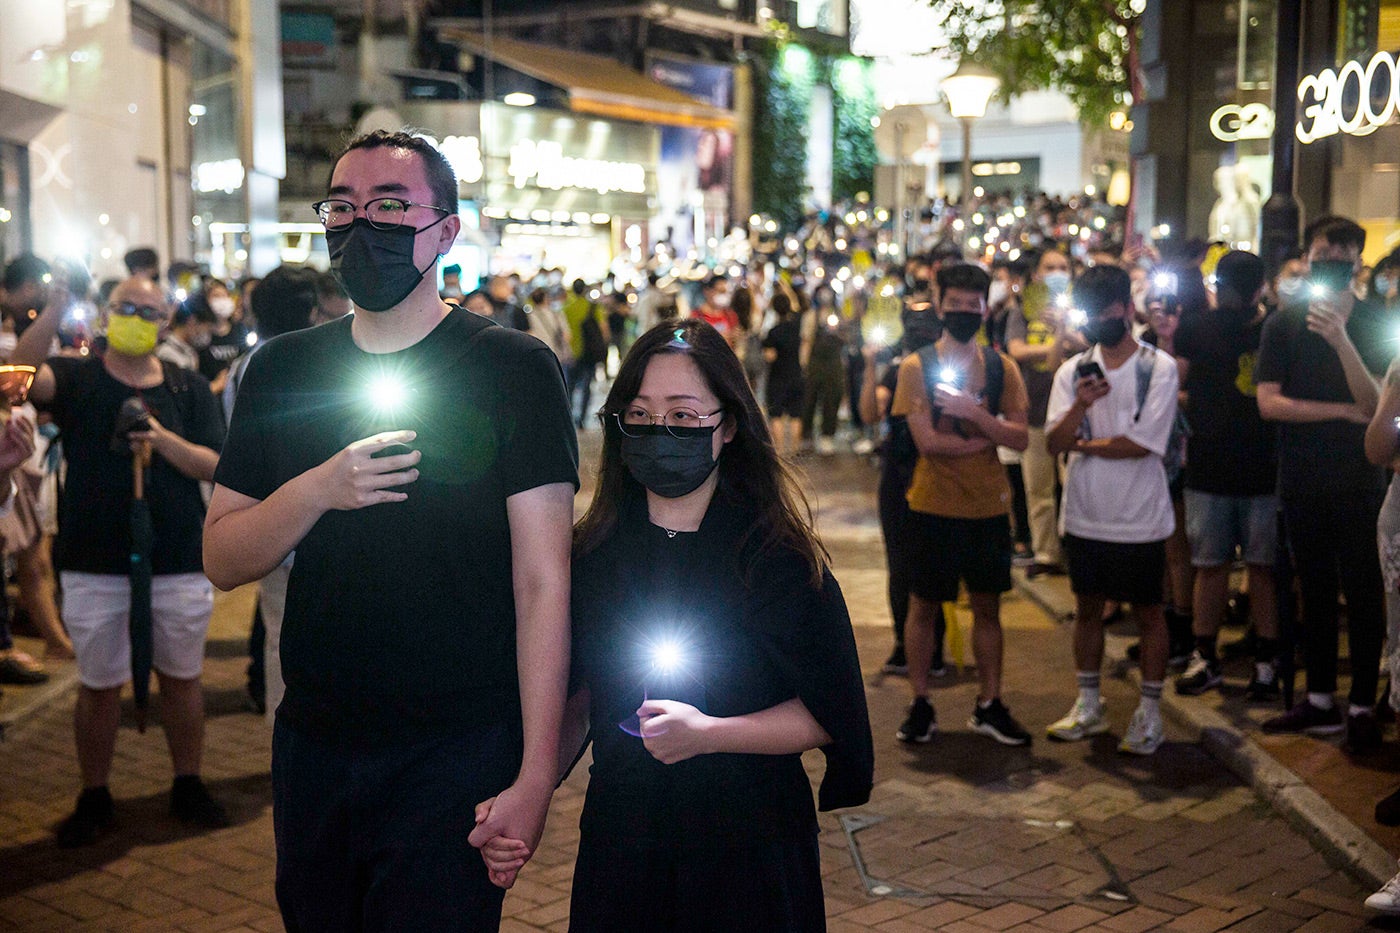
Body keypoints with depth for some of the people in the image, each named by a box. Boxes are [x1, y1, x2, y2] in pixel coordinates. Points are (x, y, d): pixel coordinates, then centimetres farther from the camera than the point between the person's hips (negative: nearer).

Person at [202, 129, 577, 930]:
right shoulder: (282, 370, 5)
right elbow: (222, 562, 4)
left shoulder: (513, 369, -8)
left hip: (457, 757, -4)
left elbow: (543, 582, -12)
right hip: (312, 746, 5)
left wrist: (536, 776, -17)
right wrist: (313, 492, -17)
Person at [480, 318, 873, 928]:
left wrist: (708, 734, -21)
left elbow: (828, 717, -9)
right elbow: (576, 704, 5)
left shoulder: (780, 557, -10)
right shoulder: (590, 554, 0)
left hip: (749, 850, -2)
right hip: (620, 838, 3)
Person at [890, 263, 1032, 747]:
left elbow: (1019, 438, -6)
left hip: (988, 507, 3)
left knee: (987, 606, 10)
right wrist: (988, 437, -10)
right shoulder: (917, 366, -5)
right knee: (924, 606, 6)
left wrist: (971, 411, -19)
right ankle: (920, 705, 18)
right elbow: (927, 441, -14)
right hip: (932, 506, -2)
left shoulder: (1001, 368, 4)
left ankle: (989, 706, 21)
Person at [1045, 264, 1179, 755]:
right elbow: (1054, 442, -3)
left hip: (1139, 517, -4)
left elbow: (1144, 442, -16)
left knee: (1148, 612, 6)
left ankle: (1150, 711, 17)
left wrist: (1085, 444, -6)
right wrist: (1079, 407, -21)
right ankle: (1088, 706, 27)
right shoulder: (1073, 370, 5)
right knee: (1087, 607, 14)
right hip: (1085, 515, 4)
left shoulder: (1159, 367, -8)